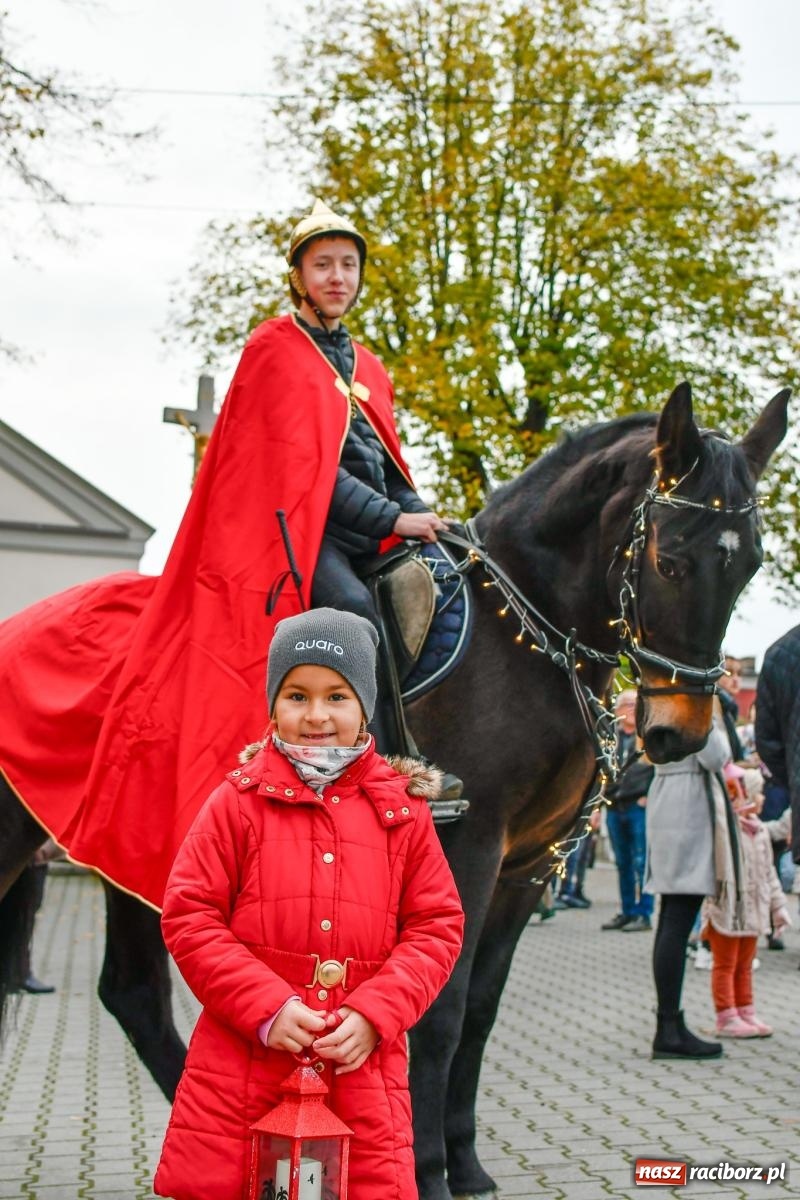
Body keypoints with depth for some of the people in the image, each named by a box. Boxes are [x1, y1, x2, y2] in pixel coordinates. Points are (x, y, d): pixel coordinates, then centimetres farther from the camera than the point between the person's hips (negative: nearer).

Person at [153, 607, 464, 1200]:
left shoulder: (401, 808, 5)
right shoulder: (238, 801, 0)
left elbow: (438, 926, 5)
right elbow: (188, 917, -2)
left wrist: (375, 1014, -8)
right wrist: (266, 1006, -12)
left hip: (362, 1066, 1)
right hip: (243, 1067, -1)